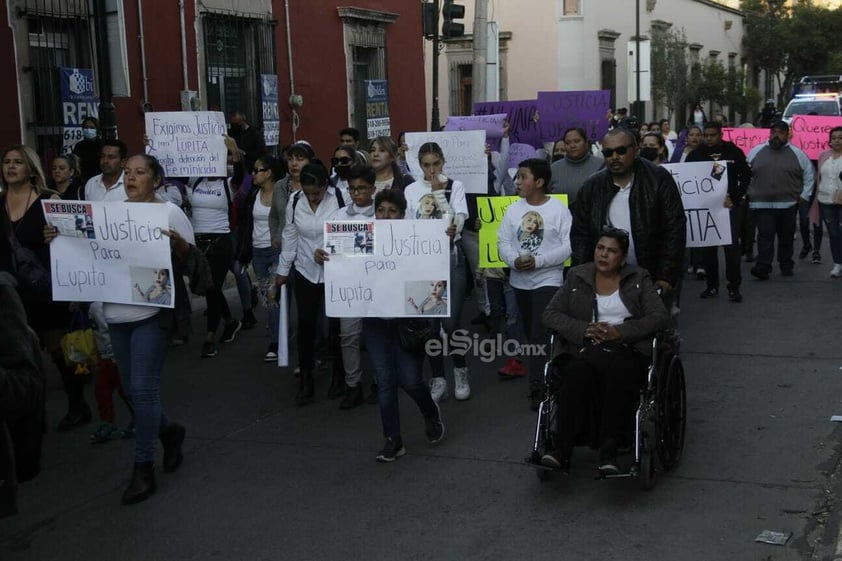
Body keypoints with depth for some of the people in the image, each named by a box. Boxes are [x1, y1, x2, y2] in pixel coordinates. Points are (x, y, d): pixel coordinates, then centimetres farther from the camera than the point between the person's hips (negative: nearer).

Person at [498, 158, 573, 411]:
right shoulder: (513, 210, 4)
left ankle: (538, 388, -8)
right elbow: (503, 242, 2)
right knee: (530, 334, 14)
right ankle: (546, 379, 29)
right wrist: (514, 260, -18)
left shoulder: (558, 209, -9)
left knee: (541, 335, -11)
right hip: (520, 281, 6)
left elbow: (569, 246, -13)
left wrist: (538, 261, -20)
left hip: (548, 280, -6)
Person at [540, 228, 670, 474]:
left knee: (618, 376, -36)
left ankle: (609, 453, -40)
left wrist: (618, 332, -11)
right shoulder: (577, 277, 17)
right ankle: (562, 449, -37)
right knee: (577, 375, -34)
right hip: (583, 349, 1)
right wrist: (584, 329, -8)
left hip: (625, 349, -1)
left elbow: (660, 317, 2)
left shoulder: (638, 279, 13)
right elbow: (550, 314, 10)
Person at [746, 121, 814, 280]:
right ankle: (763, 267, -13)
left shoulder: (797, 154, 6)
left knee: (786, 237, 8)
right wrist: (745, 194, 7)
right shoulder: (756, 151, 8)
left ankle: (786, 266, 20)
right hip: (762, 205, -1)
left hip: (788, 205, 1)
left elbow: (809, 176, 11)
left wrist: (804, 195, 4)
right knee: (765, 236, -9)